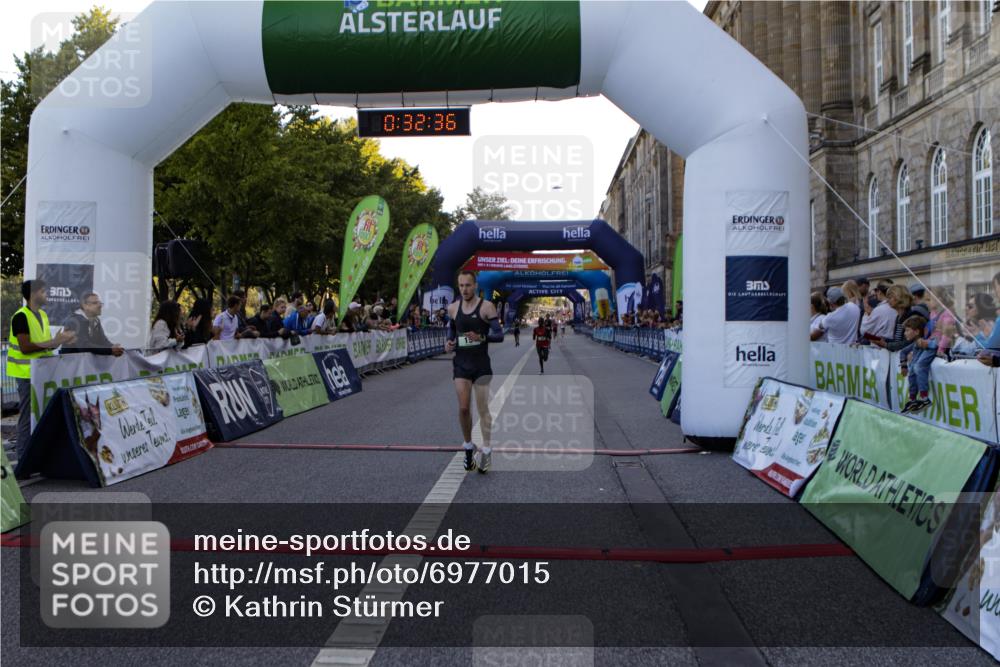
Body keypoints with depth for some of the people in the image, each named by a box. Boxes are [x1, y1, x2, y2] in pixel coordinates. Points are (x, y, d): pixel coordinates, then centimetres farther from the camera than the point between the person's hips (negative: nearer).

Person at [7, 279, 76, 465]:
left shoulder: (43, 315, 12)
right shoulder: (21, 316, -13)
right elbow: (25, 348, -20)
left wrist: (59, 341, -2)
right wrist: (53, 342, -22)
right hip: (28, 373, -8)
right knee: (28, 415, -3)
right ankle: (24, 457, 4)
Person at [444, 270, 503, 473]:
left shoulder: (486, 307, -8)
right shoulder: (453, 308, 5)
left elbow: (499, 335, -9)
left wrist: (481, 337, -26)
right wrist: (449, 342, 2)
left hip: (481, 365, -3)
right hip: (461, 364, 3)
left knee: (483, 409, 2)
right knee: (463, 408, -3)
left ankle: (486, 451, 11)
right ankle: (468, 447, 16)